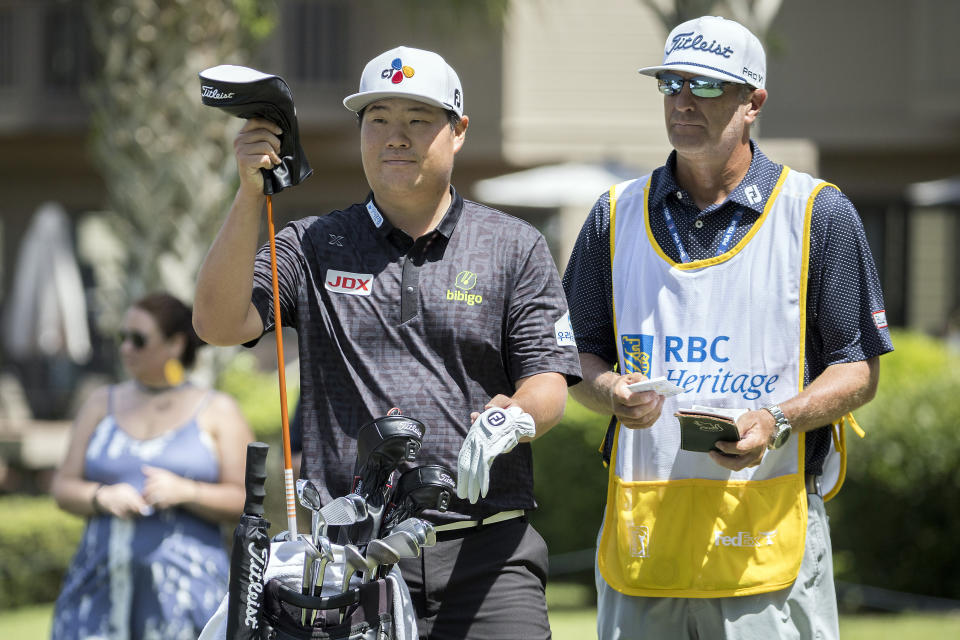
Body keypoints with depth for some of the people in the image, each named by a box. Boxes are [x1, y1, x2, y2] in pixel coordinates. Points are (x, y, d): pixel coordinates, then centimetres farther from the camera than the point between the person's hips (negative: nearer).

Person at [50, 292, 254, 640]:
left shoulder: (216, 411, 8)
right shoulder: (102, 404, 16)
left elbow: (243, 499, 2)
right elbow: (63, 487, 12)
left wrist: (184, 492, -15)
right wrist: (103, 497, -9)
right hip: (103, 584, 3)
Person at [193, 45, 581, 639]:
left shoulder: (515, 247, 11)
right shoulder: (313, 246, 13)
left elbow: (550, 384, 4)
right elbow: (219, 323, -1)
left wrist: (512, 418, -20)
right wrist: (250, 195, -11)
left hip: (484, 553, 0)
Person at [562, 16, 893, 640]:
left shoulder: (819, 214, 3)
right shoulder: (616, 215, 14)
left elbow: (859, 370, 3)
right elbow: (580, 356, 18)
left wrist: (778, 421, -15)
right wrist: (613, 393, -6)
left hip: (769, 532, -3)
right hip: (642, 532, 3)